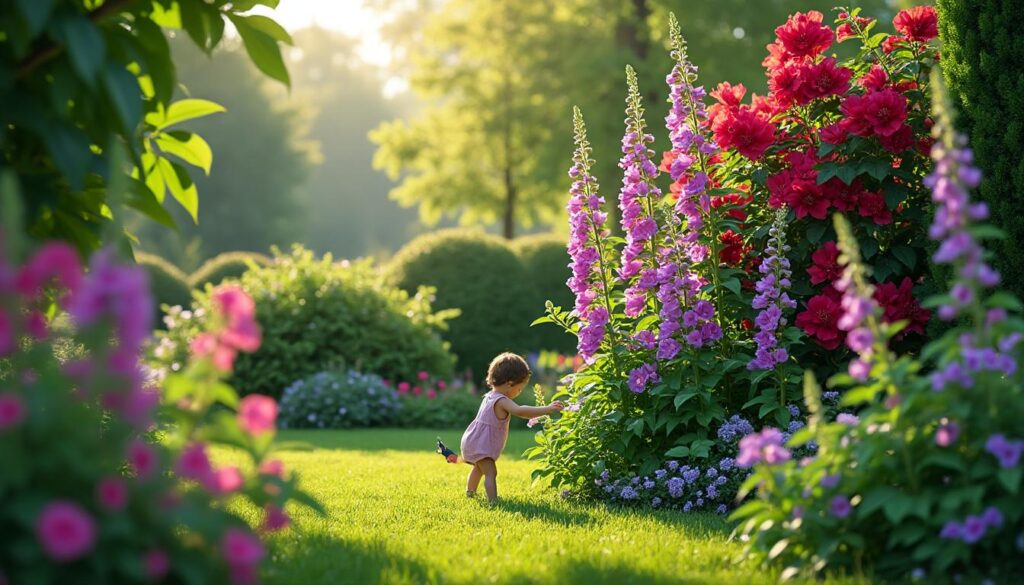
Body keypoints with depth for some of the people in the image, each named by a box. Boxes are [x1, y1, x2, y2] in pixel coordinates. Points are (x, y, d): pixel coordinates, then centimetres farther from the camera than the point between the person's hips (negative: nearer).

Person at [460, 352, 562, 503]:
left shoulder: (489, 396, 5)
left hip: (472, 440, 10)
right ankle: (493, 500, -31)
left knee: (478, 468, 31)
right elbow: (519, 411, -41)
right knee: (490, 473, -19)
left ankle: (470, 491, 51)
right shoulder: (502, 401, -25)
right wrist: (547, 409, -44)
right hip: (481, 445, -10)